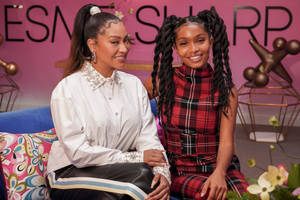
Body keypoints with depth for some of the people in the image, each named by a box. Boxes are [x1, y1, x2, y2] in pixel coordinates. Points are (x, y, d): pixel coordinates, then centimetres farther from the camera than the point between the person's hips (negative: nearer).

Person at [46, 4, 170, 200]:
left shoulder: (134, 84, 6)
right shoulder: (67, 89, -10)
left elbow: (148, 137, 0)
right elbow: (78, 152, -16)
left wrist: (162, 172, -20)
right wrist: (136, 158, -16)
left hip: (122, 170, 4)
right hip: (72, 174, -4)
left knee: (154, 182, -28)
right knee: (141, 174, -29)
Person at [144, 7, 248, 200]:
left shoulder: (226, 88, -1)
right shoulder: (163, 80, -1)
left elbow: (226, 141, -8)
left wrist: (219, 173, -27)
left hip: (218, 167, 1)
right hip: (178, 170, -1)